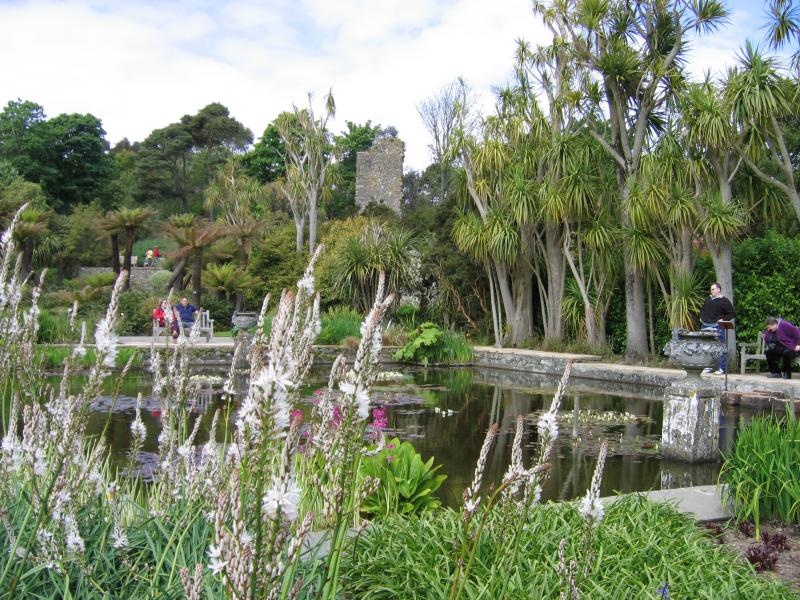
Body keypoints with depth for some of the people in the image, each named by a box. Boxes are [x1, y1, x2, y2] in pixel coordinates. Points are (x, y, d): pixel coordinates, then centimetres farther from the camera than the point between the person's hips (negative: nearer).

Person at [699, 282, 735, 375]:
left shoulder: (724, 301, -3)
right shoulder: (708, 299, 18)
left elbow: (732, 313, -7)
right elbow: (702, 310, 33)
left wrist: (723, 319, -14)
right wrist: (701, 317, 18)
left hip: (718, 328, -7)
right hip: (706, 327, 7)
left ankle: (722, 368, -2)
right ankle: (709, 367, 18)